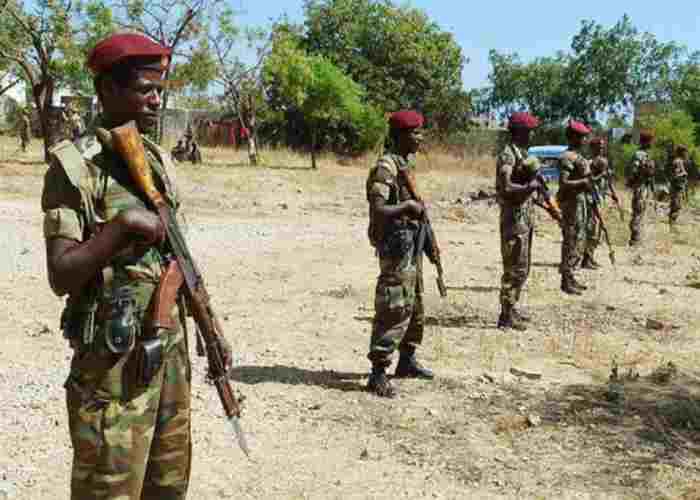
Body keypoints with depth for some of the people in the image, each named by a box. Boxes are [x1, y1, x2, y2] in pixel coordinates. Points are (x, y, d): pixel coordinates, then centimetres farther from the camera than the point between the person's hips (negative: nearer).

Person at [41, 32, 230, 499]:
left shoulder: (159, 159, 9)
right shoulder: (76, 166, -12)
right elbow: (61, 277, -18)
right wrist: (122, 224, -26)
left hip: (171, 345, 7)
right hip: (116, 355, -7)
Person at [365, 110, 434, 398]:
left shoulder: (408, 163, 12)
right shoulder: (386, 167, -18)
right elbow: (377, 210, -27)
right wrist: (408, 206, -19)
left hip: (412, 243, 10)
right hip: (396, 245, -10)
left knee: (415, 305, 18)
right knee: (395, 308, -10)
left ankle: (407, 359, 32)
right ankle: (378, 373, -5)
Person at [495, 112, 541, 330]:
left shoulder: (522, 153, 15)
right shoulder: (508, 155, -15)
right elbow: (505, 188, -23)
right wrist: (529, 187, -20)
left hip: (525, 218, 10)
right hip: (514, 219, -10)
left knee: (522, 268, 16)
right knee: (514, 269, -6)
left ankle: (512, 309, 25)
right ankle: (507, 316, -1)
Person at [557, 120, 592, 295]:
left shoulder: (578, 156, 14)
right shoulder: (567, 157, -16)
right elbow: (563, 183, -23)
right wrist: (583, 182, -24)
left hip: (580, 200, 10)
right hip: (571, 202, -10)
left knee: (579, 239, 15)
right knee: (571, 240, -6)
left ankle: (570, 277, 23)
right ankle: (566, 281, 0)